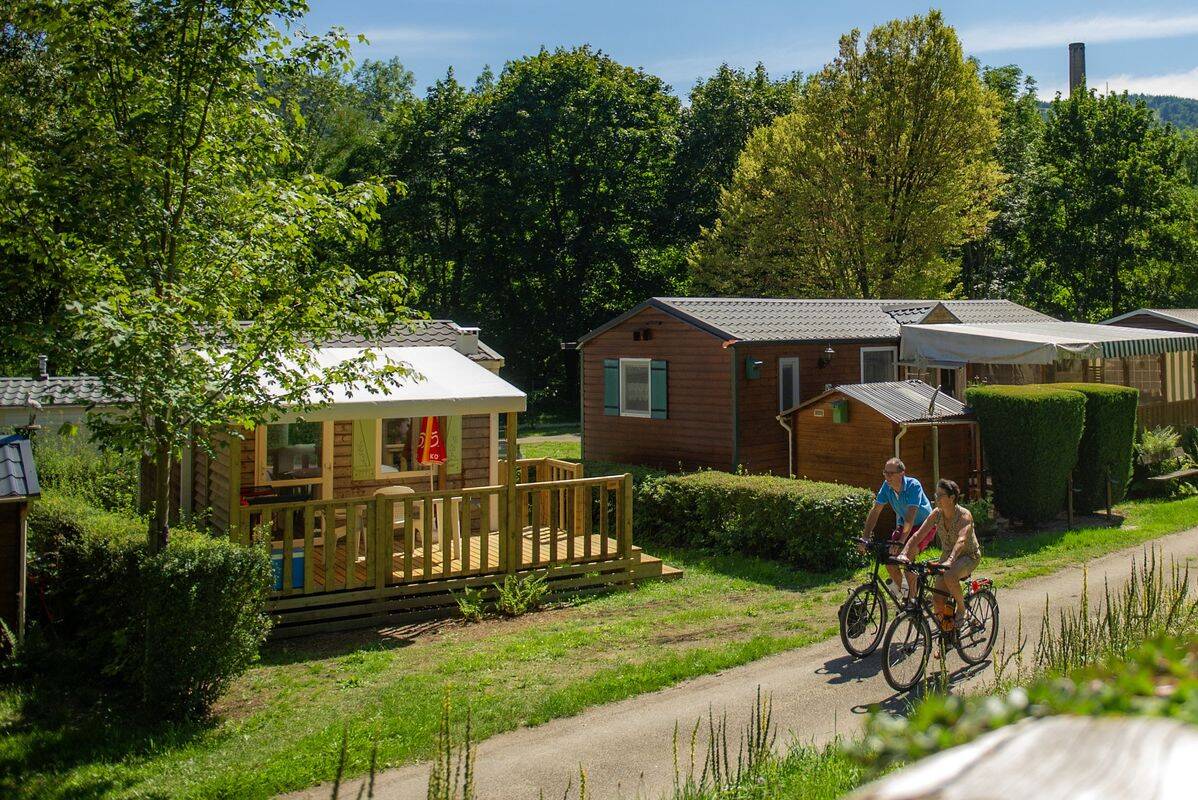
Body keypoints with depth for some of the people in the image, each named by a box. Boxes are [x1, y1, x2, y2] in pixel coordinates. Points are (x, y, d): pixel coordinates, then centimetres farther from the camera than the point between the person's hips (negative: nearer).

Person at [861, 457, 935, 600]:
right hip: (903, 525, 6)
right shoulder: (886, 486, -12)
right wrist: (866, 537, -19)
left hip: (924, 525, -5)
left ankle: (911, 596, -12)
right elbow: (875, 511, -10)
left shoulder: (913, 485, -28)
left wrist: (901, 541, -46)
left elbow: (910, 516, -36)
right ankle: (899, 587, 17)